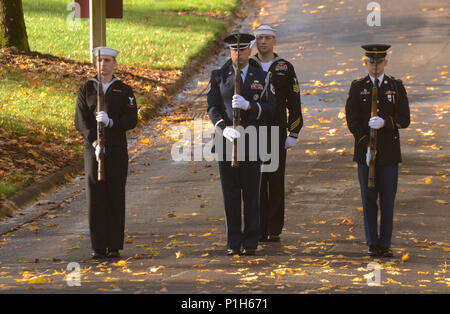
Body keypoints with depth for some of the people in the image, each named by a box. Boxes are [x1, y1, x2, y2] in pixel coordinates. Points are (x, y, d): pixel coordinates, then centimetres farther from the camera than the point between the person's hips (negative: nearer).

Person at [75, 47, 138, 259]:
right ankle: (98, 247, -1)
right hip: (92, 148, 0)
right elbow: (81, 121, 0)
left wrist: (110, 122, -19)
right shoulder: (86, 90, 7)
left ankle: (114, 246, 4)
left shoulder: (124, 91, 7)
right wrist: (95, 143, -15)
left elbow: (132, 120, -1)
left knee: (116, 197, 0)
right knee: (95, 197, -3)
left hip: (117, 150, 0)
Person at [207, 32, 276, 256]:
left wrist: (248, 105, -19)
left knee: (252, 193, 1)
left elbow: (270, 109, -1)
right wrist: (224, 128, -19)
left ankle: (251, 242, 7)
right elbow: (212, 109, -2)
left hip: (252, 142, 0)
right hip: (226, 141, 0)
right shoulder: (218, 77, 7)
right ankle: (233, 242, 7)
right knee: (230, 193, 2)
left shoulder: (262, 78, 8)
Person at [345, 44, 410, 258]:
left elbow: (404, 119, 1)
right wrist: (366, 145, -11)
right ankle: (372, 244, 6)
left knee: (388, 200, 0)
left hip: (389, 153, 0)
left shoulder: (396, 87, 7)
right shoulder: (357, 87, 6)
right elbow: (352, 120, 0)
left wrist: (384, 123, -18)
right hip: (365, 152, 0)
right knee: (369, 199, 1)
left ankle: (385, 244, 6)